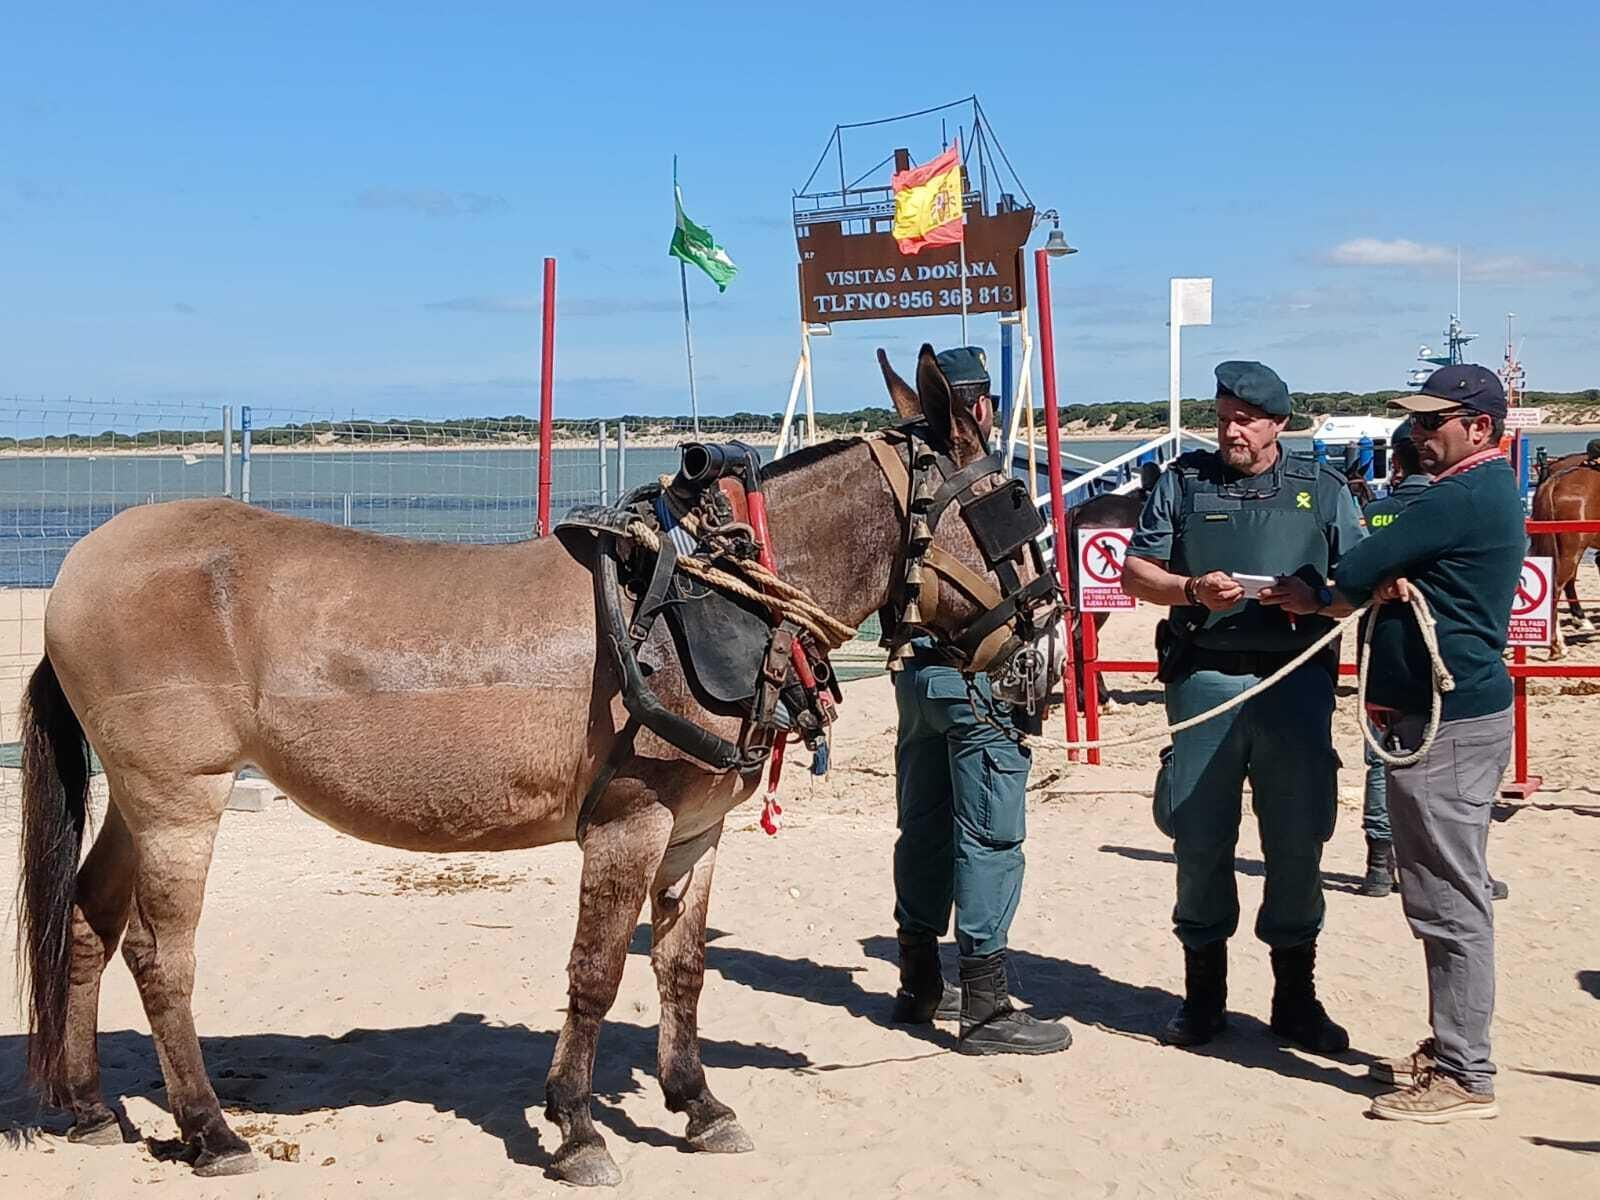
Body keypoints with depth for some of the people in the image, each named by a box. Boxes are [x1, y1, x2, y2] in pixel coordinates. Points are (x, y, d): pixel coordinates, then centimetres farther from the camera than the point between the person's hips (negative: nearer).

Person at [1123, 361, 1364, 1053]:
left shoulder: (1323, 490, 9)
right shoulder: (1184, 480, 9)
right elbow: (1135, 573, 7)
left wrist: (1316, 598, -13)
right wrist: (1192, 590, -12)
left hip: (1297, 682, 0)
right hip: (1205, 679, 0)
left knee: (1297, 841, 5)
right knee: (1199, 841, 5)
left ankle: (1296, 998, 18)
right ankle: (1203, 991, 19)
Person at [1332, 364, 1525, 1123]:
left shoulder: (1468, 497, -17)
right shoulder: (1481, 491, 18)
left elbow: (1353, 574, -16)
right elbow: (1384, 567, 15)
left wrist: (1373, 583, 5)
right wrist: (1392, 582, -6)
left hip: (1449, 721, -11)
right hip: (1437, 714, 11)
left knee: (1450, 902, -6)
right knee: (1445, 895, 17)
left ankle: (1464, 1076, -1)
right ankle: (1449, 1047, 28)